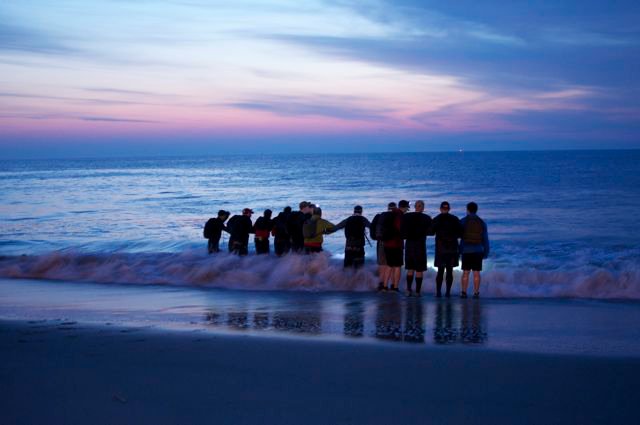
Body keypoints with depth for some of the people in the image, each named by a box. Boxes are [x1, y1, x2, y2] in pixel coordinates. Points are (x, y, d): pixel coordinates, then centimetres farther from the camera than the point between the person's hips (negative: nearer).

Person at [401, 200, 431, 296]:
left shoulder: (406, 216, -4)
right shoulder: (427, 218, -9)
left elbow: (402, 231, -1)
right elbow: (430, 231, 0)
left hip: (409, 244, 3)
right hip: (420, 245, -3)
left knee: (410, 269, 14)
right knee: (419, 270, 4)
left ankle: (409, 289, 5)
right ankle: (418, 291, 2)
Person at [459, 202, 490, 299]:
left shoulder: (462, 221, -3)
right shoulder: (482, 222, 3)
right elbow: (485, 239, 3)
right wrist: (486, 253, 9)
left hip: (466, 251, -1)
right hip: (478, 251, 1)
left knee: (466, 272, 3)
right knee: (476, 273, 3)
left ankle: (464, 293, -1)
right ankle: (476, 293, 0)